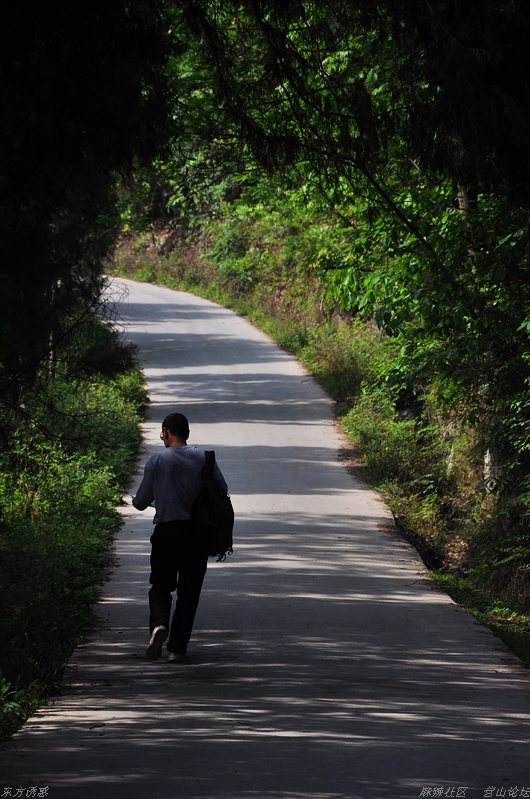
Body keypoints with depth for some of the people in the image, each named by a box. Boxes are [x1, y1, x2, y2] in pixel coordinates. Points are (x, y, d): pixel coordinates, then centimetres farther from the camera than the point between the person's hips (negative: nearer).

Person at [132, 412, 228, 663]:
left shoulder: (156, 460, -2)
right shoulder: (203, 458, 1)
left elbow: (142, 501, 0)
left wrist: (135, 499, 25)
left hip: (166, 531, -1)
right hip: (197, 533, 1)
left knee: (160, 586, 11)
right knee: (189, 591, 6)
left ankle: (159, 624, -18)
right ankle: (177, 648, 1)